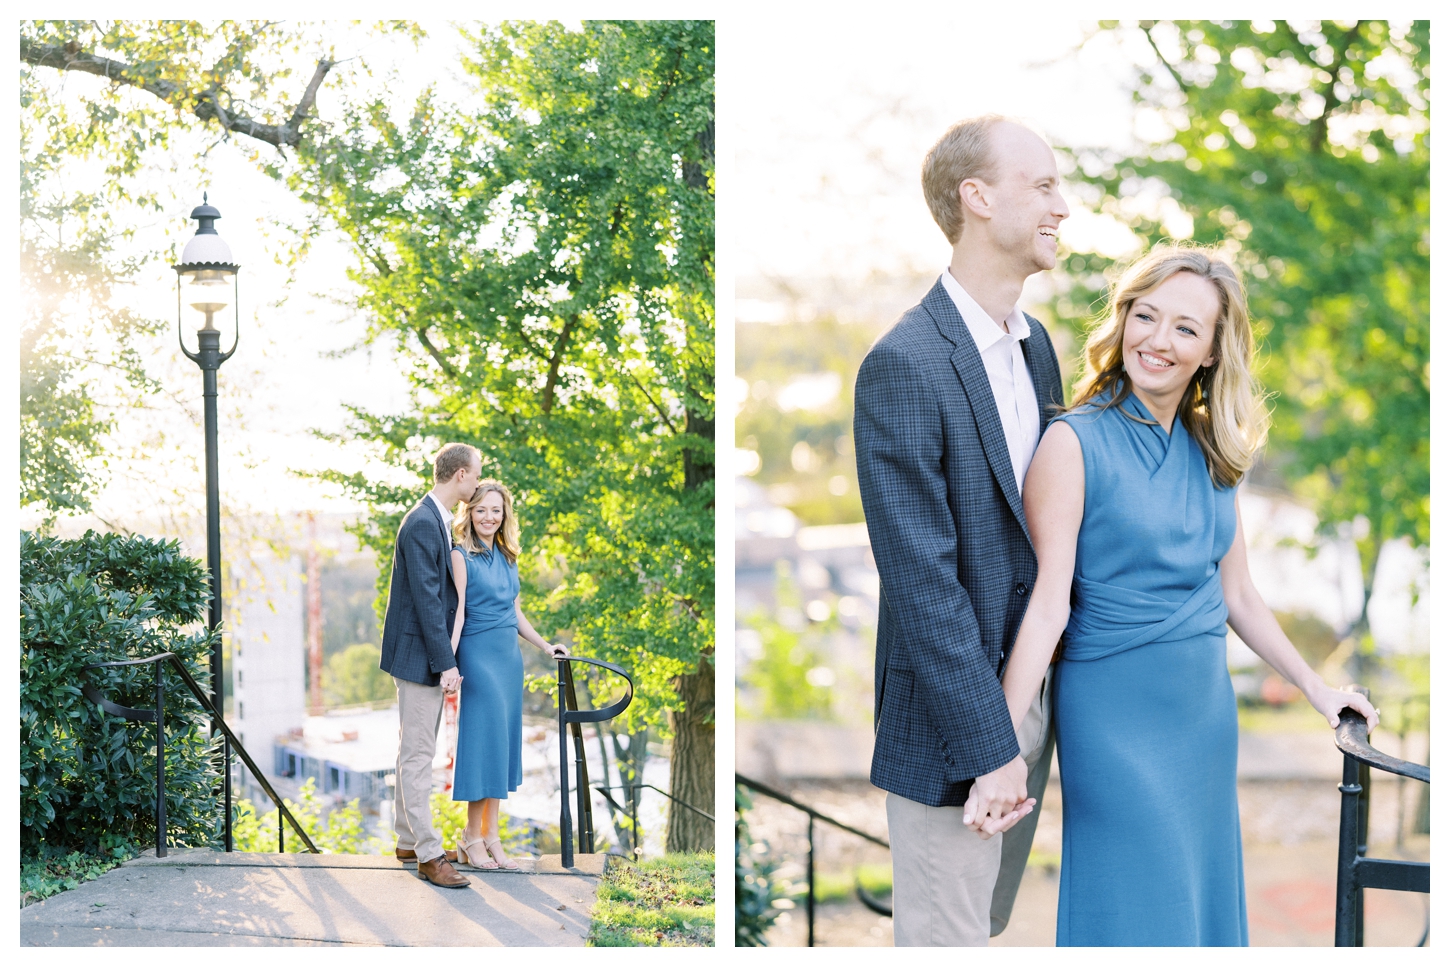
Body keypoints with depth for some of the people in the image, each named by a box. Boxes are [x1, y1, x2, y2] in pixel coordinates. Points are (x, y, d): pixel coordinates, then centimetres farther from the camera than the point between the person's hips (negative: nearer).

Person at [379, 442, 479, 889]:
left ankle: (408, 842, 25)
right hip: (418, 654, -11)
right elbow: (426, 598, -22)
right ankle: (428, 854, -5)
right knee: (418, 755, -6)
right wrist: (445, 662, -21)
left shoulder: (436, 522, 13)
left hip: (430, 655, 11)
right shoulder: (422, 524, -19)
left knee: (414, 752, 16)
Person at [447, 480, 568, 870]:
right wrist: (448, 660, -23)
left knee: (502, 741, 6)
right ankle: (473, 838, 3)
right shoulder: (461, 556, -6)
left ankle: (490, 836, 10)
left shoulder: (507, 557, 14)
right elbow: (457, 609, -14)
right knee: (482, 739, -6)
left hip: (509, 657, 7)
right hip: (478, 654, -7)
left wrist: (545, 646, 20)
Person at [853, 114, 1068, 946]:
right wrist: (992, 750, -20)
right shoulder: (905, 366, -20)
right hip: (953, 720, -8)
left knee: (991, 918, 20)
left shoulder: (1035, 344, 7)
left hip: (1031, 689, 8)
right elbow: (921, 581, -22)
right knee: (948, 938, 4)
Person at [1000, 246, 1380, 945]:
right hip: (1116, 710, -6)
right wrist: (1001, 744, -23)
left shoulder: (1212, 454, 7)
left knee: (1204, 903, 13)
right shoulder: (1074, 444, -11)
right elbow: (1048, 602, -16)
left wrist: (1315, 686, 22)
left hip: (1207, 706, 6)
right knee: (1136, 914, -2)